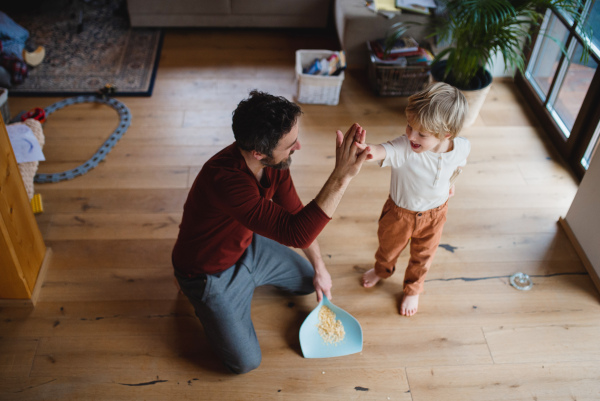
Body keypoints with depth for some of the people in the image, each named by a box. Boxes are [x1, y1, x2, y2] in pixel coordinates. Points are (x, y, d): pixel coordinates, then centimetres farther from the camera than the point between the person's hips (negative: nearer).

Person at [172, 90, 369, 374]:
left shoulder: (274, 161, -17)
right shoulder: (224, 179, -43)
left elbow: (296, 212, -1)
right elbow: (295, 233, -51)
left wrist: (320, 269, 6)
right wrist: (341, 177, -57)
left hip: (248, 246, 7)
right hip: (210, 272, -7)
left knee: (311, 282, 18)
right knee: (245, 362, -4)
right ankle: (201, 299, 17)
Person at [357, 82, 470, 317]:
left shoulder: (461, 148, -24)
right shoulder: (403, 148, -37)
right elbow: (382, 151, -60)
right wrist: (368, 150, -81)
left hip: (433, 215, 2)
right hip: (400, 212, -1)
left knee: (422, 256, 26)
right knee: (389, 246, 27)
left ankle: (412, 289, 57)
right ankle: (382, 270, 64)